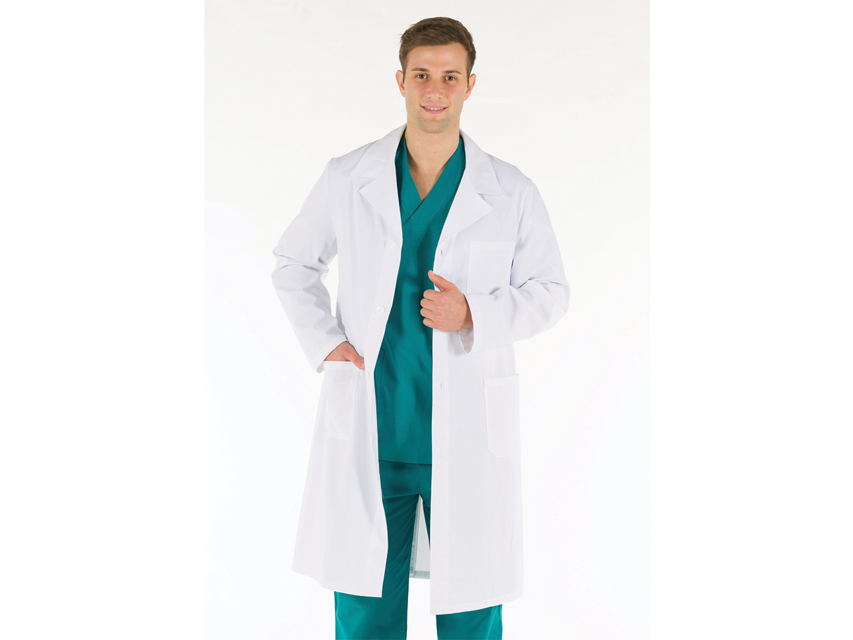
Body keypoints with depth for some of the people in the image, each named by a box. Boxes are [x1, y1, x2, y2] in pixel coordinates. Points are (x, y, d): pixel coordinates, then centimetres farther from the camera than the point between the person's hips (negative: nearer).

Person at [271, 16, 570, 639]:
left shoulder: (513, 193, -1)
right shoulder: (347, 179, 2)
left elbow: (551, 291, 7)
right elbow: (294, 262, 16)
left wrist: (474, 313, -12)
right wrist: (324, 342, 1)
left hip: (468, 438, -1)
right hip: (369, 433, 1)